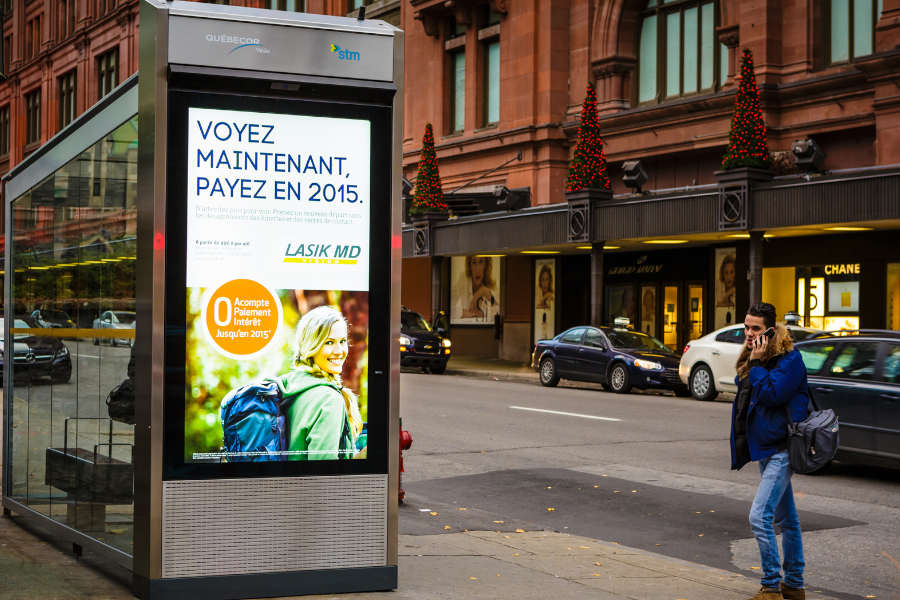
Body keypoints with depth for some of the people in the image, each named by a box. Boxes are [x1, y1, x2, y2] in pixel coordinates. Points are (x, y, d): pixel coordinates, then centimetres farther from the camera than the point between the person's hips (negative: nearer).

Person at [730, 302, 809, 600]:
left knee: (759, 517, -16)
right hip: (766, 448, 10)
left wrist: (757, 364, -20)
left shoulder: (789, 359, -14)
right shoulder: (752, 357, 12)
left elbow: (772, 394, -25)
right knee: (785, 518, 16)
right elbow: (746, 394, 20)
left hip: (781, 449, -9)